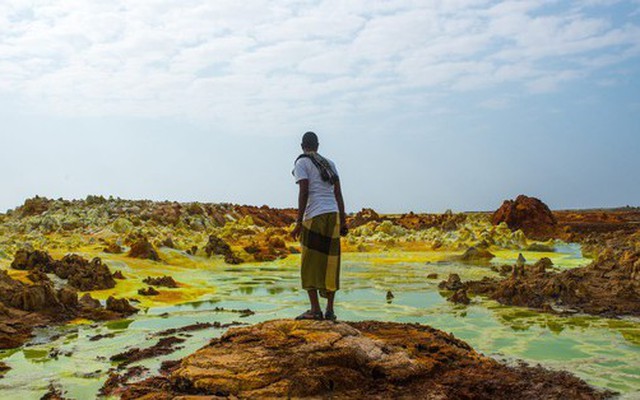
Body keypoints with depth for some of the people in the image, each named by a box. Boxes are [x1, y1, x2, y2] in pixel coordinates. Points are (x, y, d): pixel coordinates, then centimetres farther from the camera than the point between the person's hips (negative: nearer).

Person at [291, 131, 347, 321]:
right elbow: (338, 193, 12)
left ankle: (315, 309, -7)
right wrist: (342, 221, 13)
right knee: (330, 264, 8)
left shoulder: (301, 163, 1)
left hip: (315, 218, -6)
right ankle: (330, 310, 8)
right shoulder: (329, 163, 18)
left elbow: (304, 193, -10)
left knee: (310, 264, -1)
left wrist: (299, 223, -11)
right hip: (333, 215, 6)